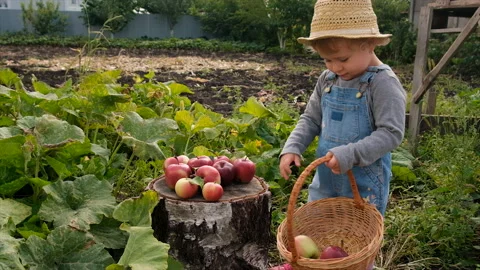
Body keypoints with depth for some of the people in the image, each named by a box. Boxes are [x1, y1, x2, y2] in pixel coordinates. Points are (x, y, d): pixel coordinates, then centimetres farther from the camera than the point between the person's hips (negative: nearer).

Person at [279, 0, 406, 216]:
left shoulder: (383, 84, -18)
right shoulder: (327, 80, 2)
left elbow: (391, 133, -21)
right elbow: (311, 119, 9)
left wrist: (350, 154, -31)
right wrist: (292, 148, -7)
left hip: (365, 184, -6)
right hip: (325, 179, 6)